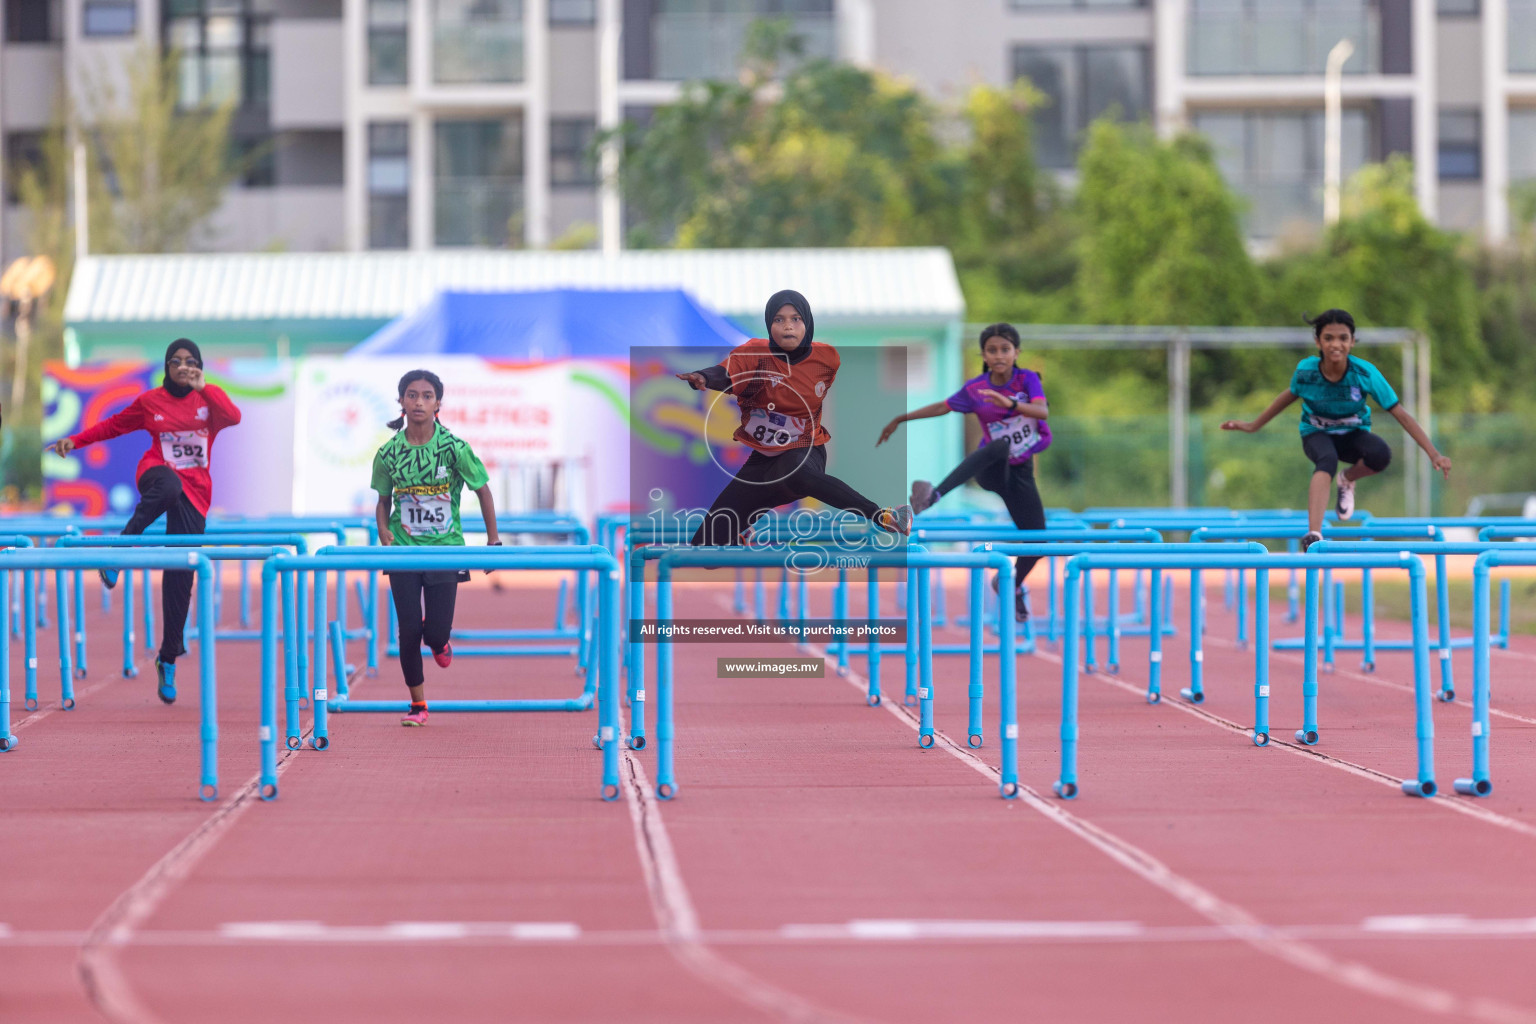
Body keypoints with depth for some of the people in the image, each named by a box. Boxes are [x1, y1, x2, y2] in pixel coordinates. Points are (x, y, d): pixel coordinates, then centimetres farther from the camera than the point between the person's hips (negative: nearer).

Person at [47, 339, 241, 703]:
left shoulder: (211, 396, 6)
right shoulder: (150, 401, 8)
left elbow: (233, 418, -13)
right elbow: (114, 425, 19)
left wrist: (203, 388, -21)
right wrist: (75, 441, 12)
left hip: (195, 491, 1)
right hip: (158, 474, -1)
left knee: (180, 576, -3)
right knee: (170, 486, -44)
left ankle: (168, 659, 6)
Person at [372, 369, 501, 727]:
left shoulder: (455, 448, -9)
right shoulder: (389, 453, -3)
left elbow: (483, 491, 2)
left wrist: (493, 541, 1)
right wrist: (384, 530, -8)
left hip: (445, 549, -1)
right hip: (403, 550, 1)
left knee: (436, 631, -6)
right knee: (409, 630, -4)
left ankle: (440, 643, 33)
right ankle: (417, 704, 11)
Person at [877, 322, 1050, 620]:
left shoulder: (1028, 380, -11)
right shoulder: (974, 389, -9)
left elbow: (1043, 411, -29)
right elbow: (941, 407, 6)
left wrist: (1010, 404, -47)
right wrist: (901, 419, 10)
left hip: (1020, 472, 2)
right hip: (990, 470, -2)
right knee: (1000, 445, -41)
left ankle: (1014, 585, 31)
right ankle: (933, 498, -59)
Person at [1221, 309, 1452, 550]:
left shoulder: (1365, 374, -24)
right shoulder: (1306, 371, -20)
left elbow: (1401, 414, -20)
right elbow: (1290, 395, 4)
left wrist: (1434, 454, -23)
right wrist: (1253, 426, 13)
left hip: (1353, 435, 1)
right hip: (1317, 434, -1)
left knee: (1380, 454, -33)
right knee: (1327, 460, -38)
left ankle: (1347, 480, 3)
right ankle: (1314, 535, -53)